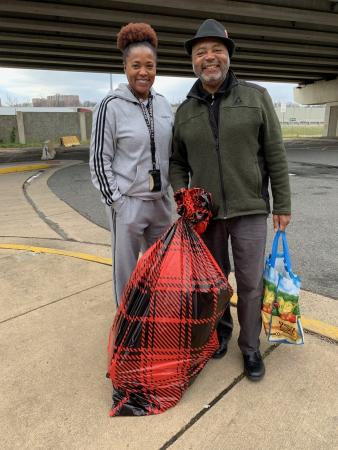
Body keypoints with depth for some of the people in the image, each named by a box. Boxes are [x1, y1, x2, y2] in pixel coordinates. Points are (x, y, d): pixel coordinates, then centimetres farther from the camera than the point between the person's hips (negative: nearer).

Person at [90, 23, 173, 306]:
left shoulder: (163, 103, 7)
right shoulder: (111, 106, -9)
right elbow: (99, 159, -9)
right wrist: (116, 202, -11)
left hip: (161, 200, 5)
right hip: (128, 202, -5)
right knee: (127, 267, 8)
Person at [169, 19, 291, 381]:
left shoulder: (256, 97, -2)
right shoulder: (185, 111, 4)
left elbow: (275, 155, -2)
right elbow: (177, 163, 9)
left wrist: (282, 205, -3)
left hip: (249, 208, -2)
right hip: (206, 211, 2)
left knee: (250, 281, 5)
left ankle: (250, 346, 26)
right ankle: (220, 328, 39)